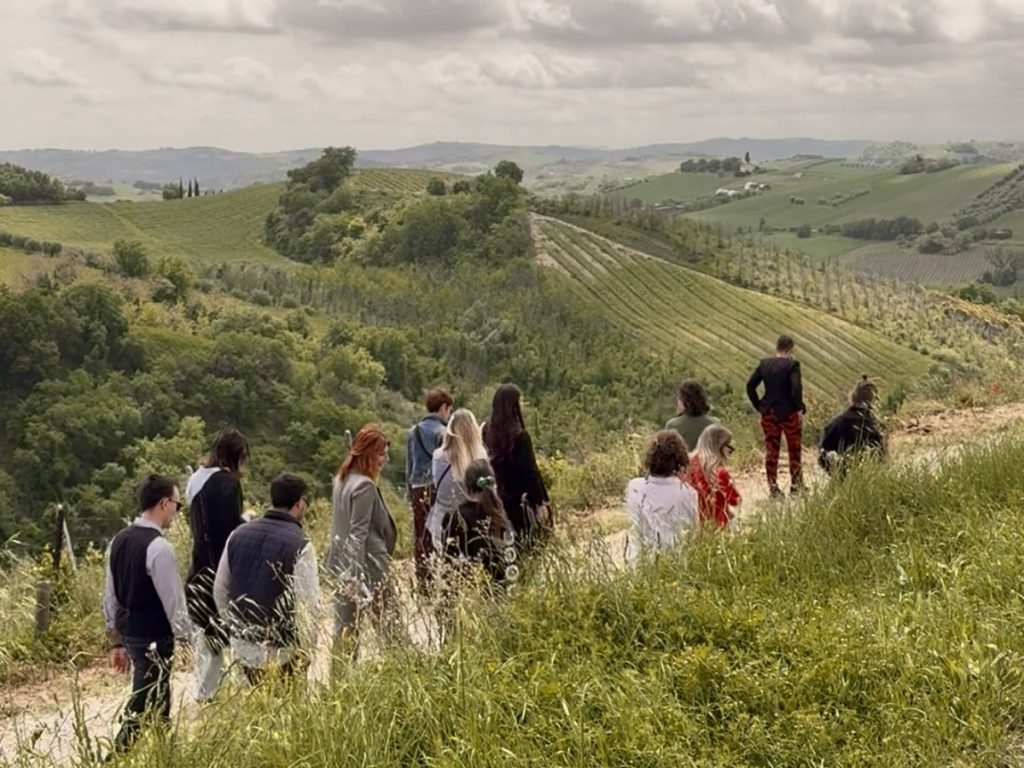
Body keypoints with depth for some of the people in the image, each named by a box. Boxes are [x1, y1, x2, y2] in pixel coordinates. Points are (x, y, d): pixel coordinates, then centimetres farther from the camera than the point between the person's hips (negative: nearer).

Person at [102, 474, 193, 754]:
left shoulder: (118, 540, 6)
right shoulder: (159, 547, -20)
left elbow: (110, 597, 12)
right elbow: (173, 602, -18)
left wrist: (116, 642, 19)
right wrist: (187, 642, -9)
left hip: (128, 634, 9)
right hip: (154, 638, -9)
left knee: (156, 700, 21)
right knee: (140, 709, -2)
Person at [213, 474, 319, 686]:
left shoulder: (238, 535, 3)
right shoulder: (299, 546, -16)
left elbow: (220, 590, 10)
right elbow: (307, 605, -17)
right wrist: (305, 649, -5)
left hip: (242, 645, 6)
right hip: (279, 652, -6)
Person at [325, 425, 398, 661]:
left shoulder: (343, 480, 11)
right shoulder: (365, 486, -16)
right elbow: (359, 534, -20)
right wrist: (357, 577, -23)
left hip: (341, 565, 8)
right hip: (369, 565, -8)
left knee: (344, 628, 9)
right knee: (387, 623, 3)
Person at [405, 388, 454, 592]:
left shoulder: (413, 432, 12)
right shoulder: (442, 433, -7)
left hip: (418, 490, 6)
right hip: (437, 489, -6)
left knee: (421, 539, 8)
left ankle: (422, 583, 9)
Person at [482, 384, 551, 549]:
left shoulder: (486, 432, 1)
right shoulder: (520, 436, -17)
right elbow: (530, 471, -16)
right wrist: (540, 501, -10)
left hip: (494, 500, 6)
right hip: (518, 501, -6)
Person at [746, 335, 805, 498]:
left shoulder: (764, 364, 2)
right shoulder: (792, 364, -12)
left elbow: (750, 386, 0)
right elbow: (796, 388, -21)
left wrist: (758, 406, 8)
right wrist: (799, 407, -7)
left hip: (768, 413, 4)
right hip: (788, 413, -4)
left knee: (771, 450, 10)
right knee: (794, 450, 11)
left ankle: (773, 488, 11)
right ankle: (796, 486, 17)